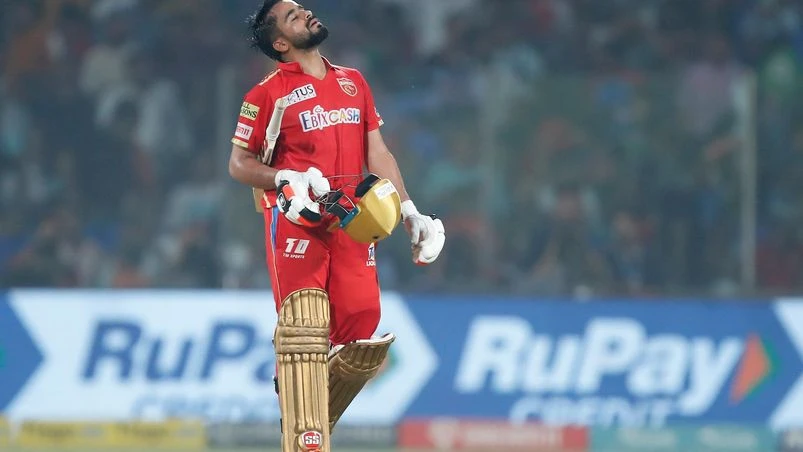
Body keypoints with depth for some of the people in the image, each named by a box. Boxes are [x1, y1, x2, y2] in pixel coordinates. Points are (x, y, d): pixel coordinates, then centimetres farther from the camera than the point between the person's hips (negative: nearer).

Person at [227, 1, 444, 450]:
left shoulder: (353, 82, 18)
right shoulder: (268, 93, 2)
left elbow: (377, 153, 19)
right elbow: (239, 163, 3)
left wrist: (409, 212, 11)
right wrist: (285, 180, -14)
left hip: (353, 223, 5)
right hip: (296, 221, -5)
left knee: (361, 336, -4)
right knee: (304, 327, -14)